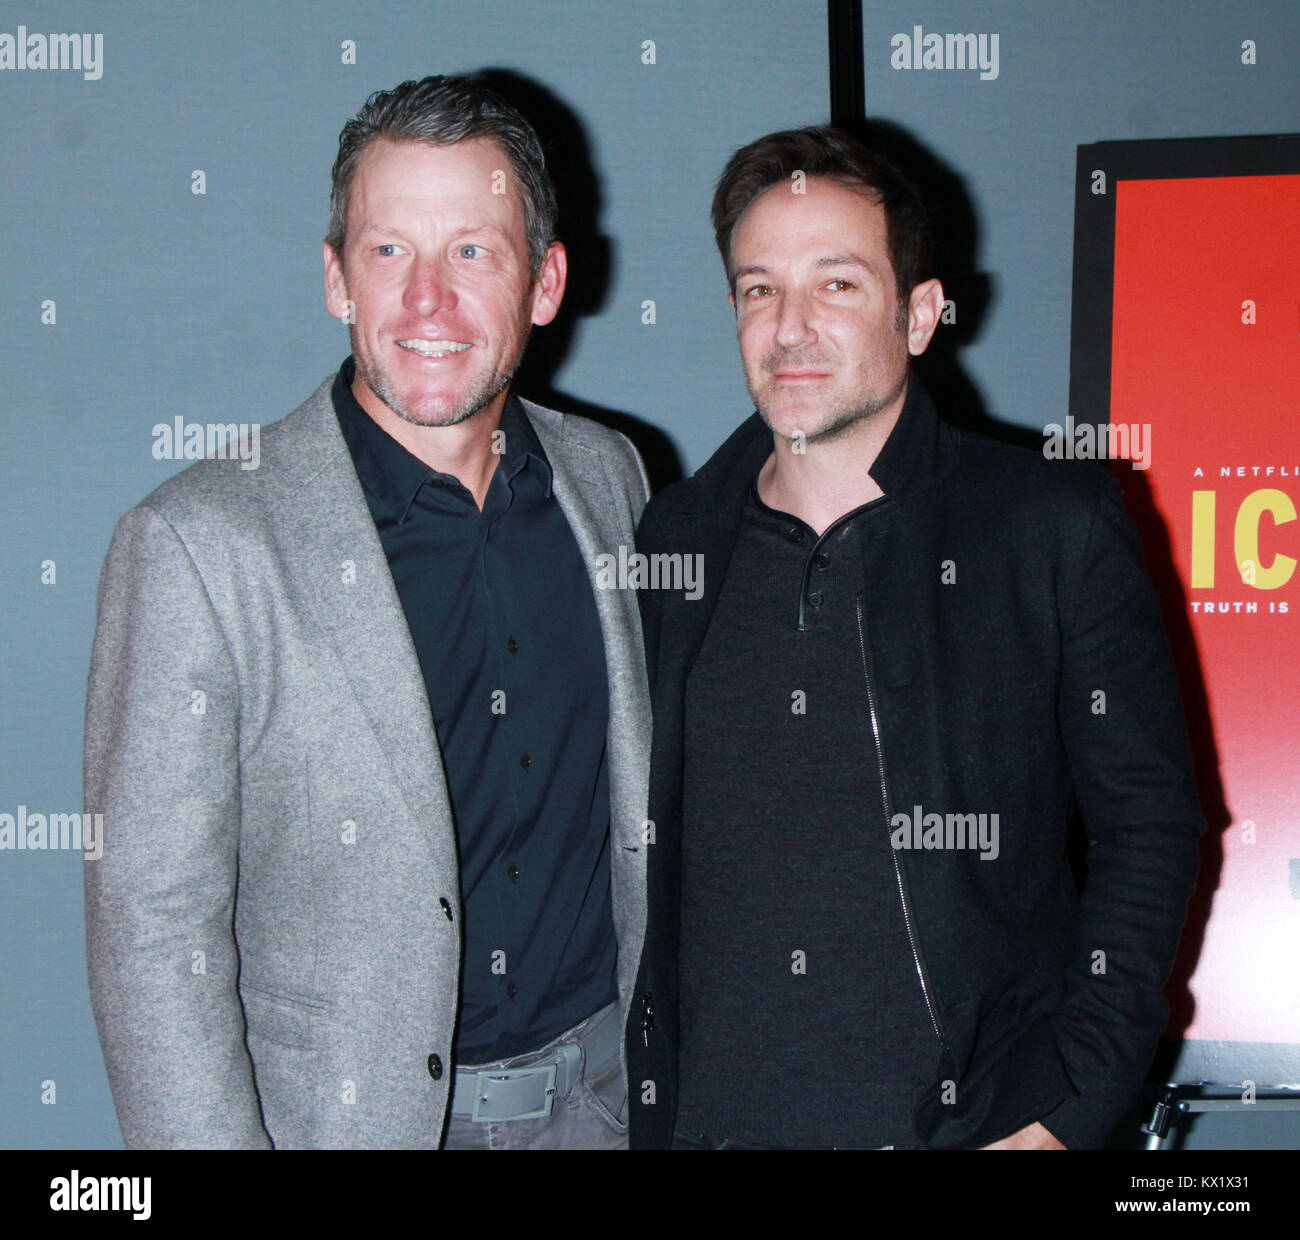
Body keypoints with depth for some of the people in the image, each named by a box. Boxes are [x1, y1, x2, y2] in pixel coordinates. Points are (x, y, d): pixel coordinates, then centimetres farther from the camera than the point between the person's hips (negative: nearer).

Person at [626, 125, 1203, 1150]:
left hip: (970, 1121, -2)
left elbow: (1150, 826, -4)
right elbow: (640, 848, 8)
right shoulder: (672, 541, 3)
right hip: (706, 1119, 3)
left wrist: (1063, 1116, -10)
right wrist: (643, 1105, 3)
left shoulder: (1056, 528, -5)